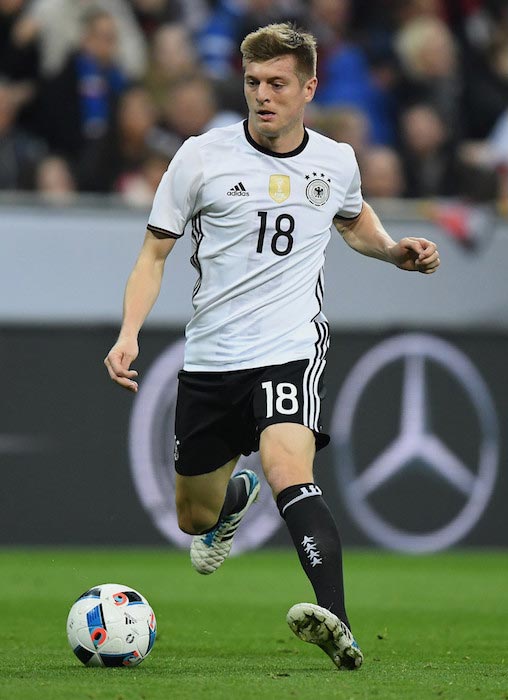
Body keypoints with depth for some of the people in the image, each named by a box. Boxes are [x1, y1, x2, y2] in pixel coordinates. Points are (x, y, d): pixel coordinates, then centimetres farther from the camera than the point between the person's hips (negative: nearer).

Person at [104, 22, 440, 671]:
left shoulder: (336, 162, 6)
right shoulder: (202, 157, -2)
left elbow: (354, 220, 30)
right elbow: (154, 252, 4)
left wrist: (395, 250, 9)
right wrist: (129, 332, -10)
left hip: (290, 349, -2)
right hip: (208, 360, 2)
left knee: (289, 473, -30)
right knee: (195, 518, 15)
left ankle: (335, 622, -43)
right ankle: (236, 497, 53)